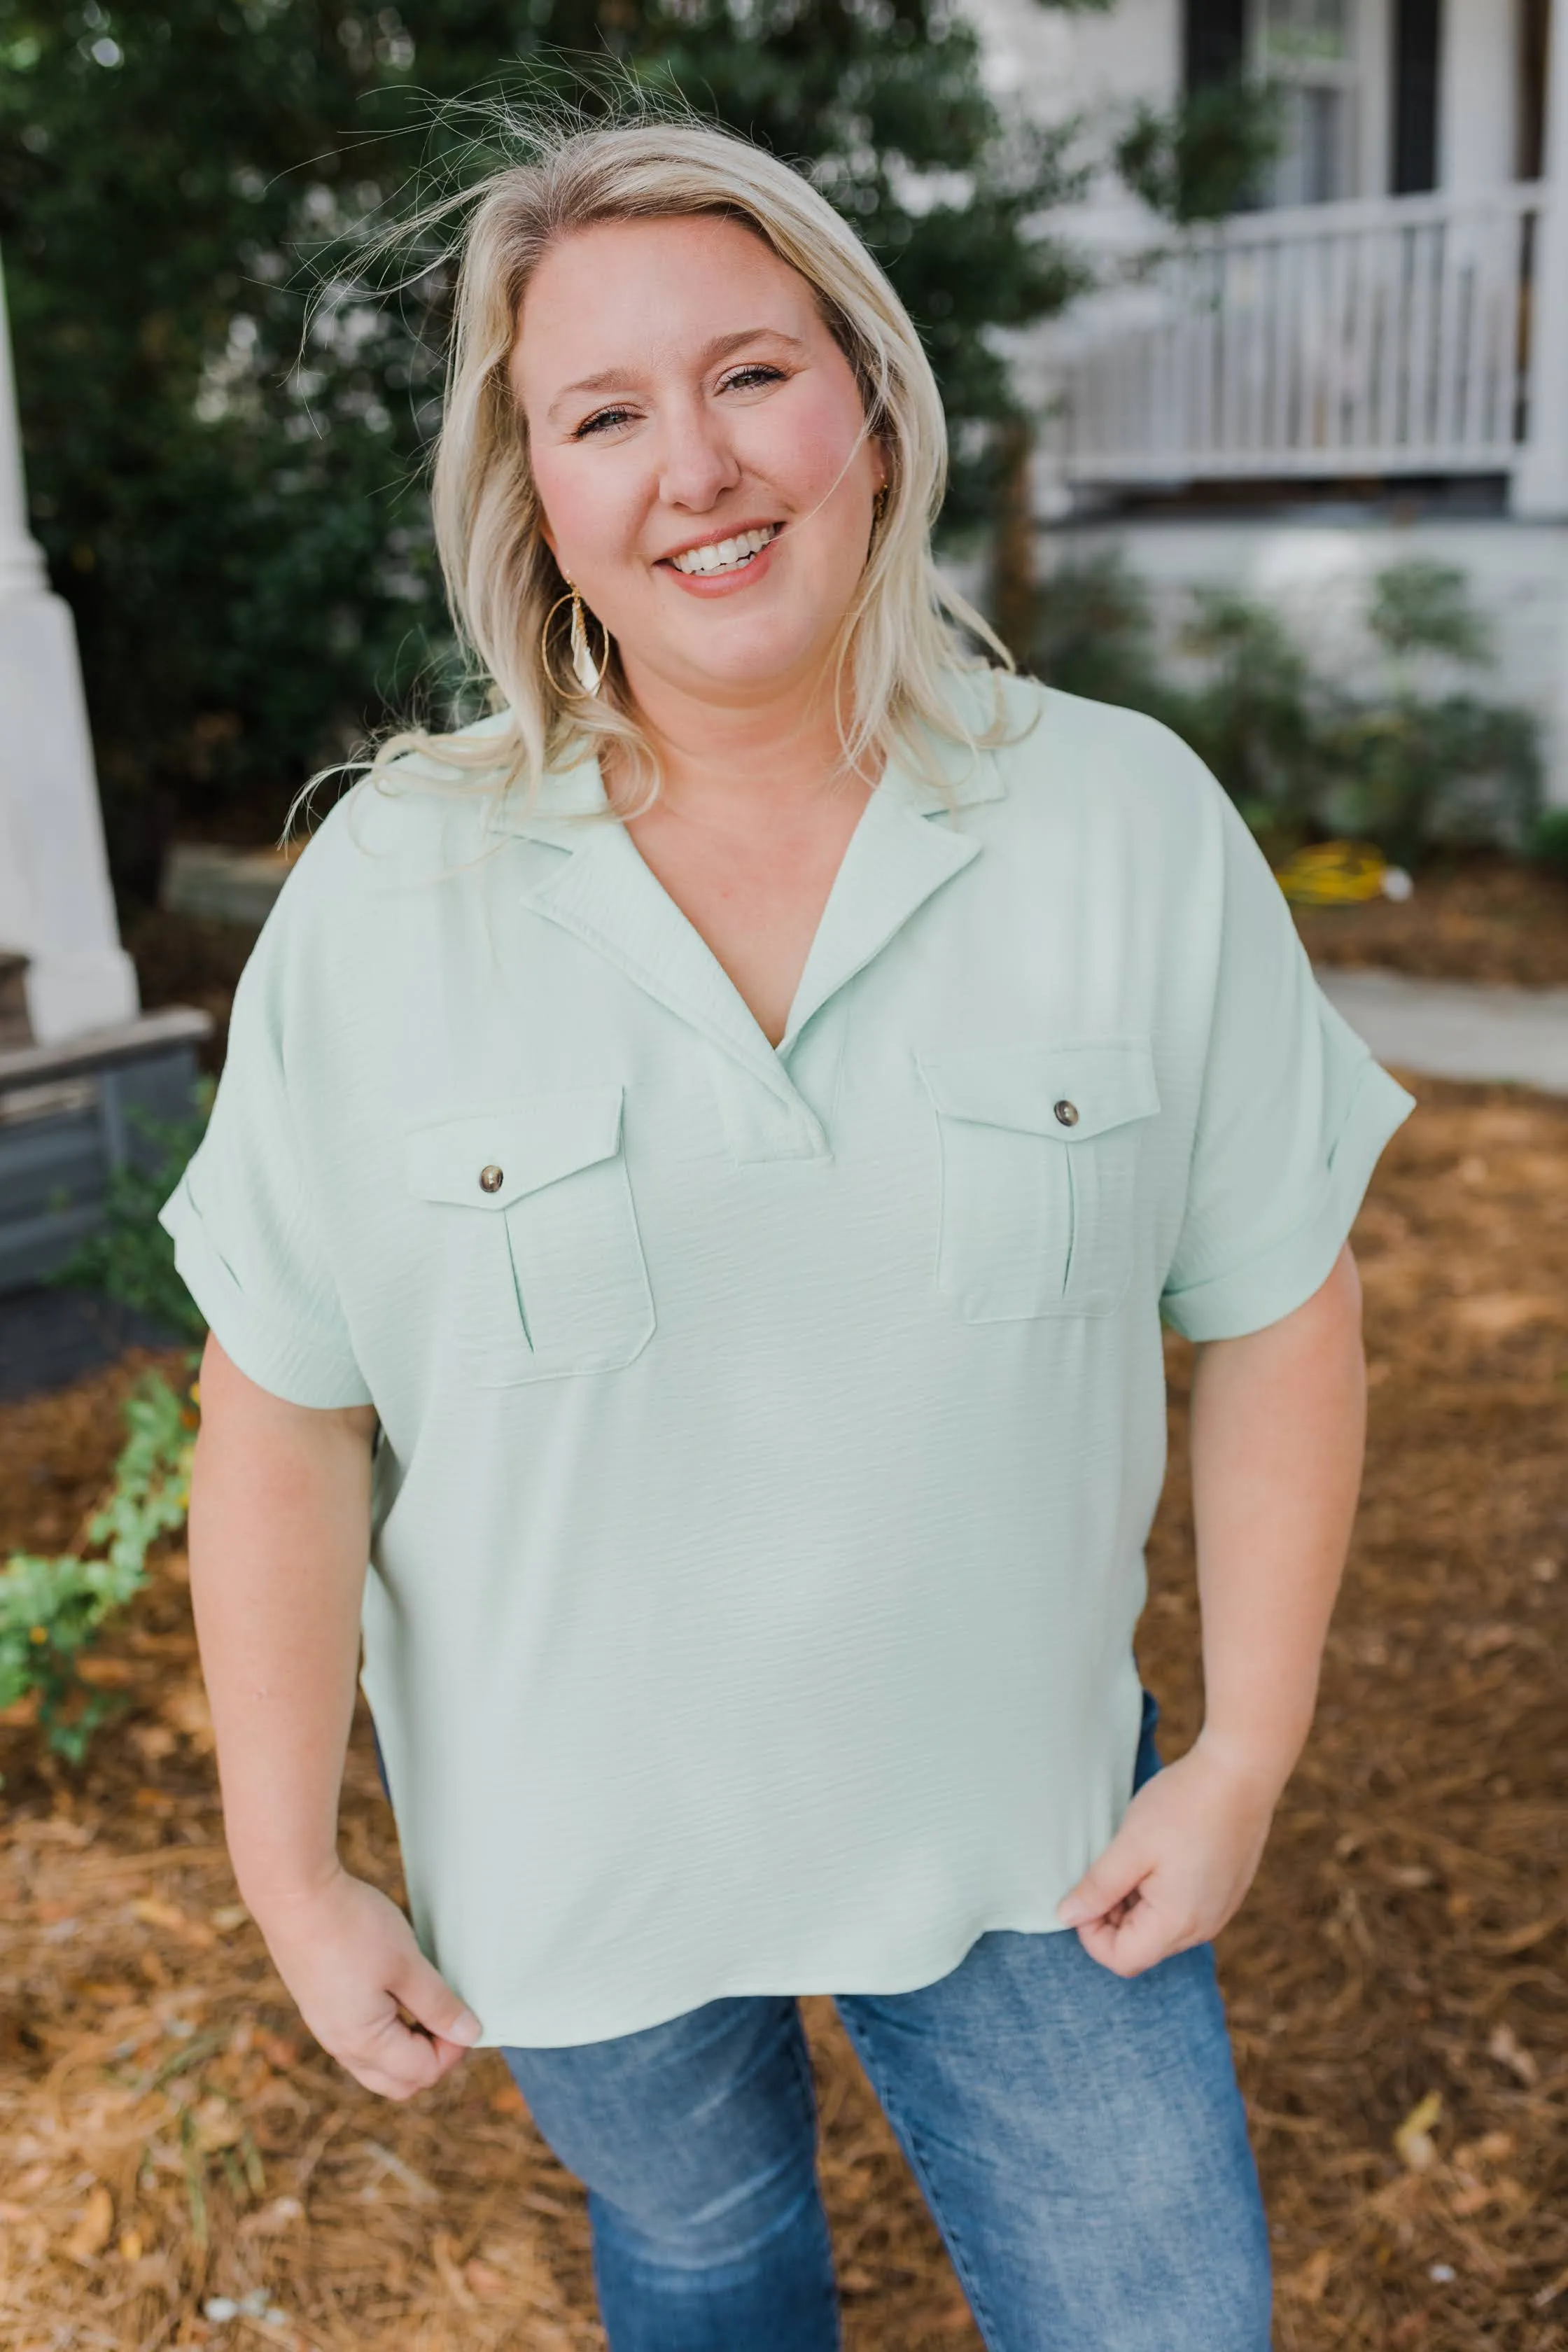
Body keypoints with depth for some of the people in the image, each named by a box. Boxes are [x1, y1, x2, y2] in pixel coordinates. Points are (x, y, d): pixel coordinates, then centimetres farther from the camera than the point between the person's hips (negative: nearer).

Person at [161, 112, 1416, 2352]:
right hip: (576, 1861, 0)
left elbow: (1276, 1313, -6)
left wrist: (1245, 1760, -4)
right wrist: (291, 1872, -6)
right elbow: (282, 1417, -10)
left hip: (1017, 1828, 1)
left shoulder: (1134, 824, -12)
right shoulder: (383, 897, -14)